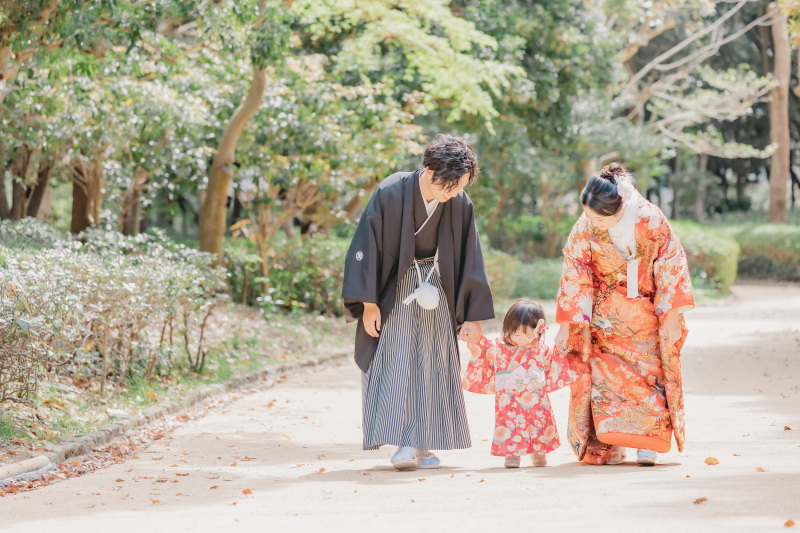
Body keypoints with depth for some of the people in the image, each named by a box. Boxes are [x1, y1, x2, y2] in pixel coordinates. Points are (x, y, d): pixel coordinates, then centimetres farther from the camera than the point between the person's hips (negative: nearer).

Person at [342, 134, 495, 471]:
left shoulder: (460, 204, -10)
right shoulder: (391, 193, -20)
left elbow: (470, 260, -2)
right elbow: (367, 246, -14)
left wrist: (473, 315, -1)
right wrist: (368, 303, -15)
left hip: (434, 290, 3)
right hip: (392, 291, -3)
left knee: (432, 365, -1)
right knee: (394, 363, -11)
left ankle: (422, 443, 4)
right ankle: (403, 443, -13)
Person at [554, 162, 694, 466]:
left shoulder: (651, 220, -17)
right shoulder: (584, 228, -15)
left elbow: (670, 267, -8)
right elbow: (575, 278, -8)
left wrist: (672, 317, -9)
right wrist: (566, 325, -8)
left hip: (647, 314, 0)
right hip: (606, 315, 0)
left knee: (649, 373, 0)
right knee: (604, 375, -7)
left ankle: (647, 444, 6)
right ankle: (609, 447, -3)